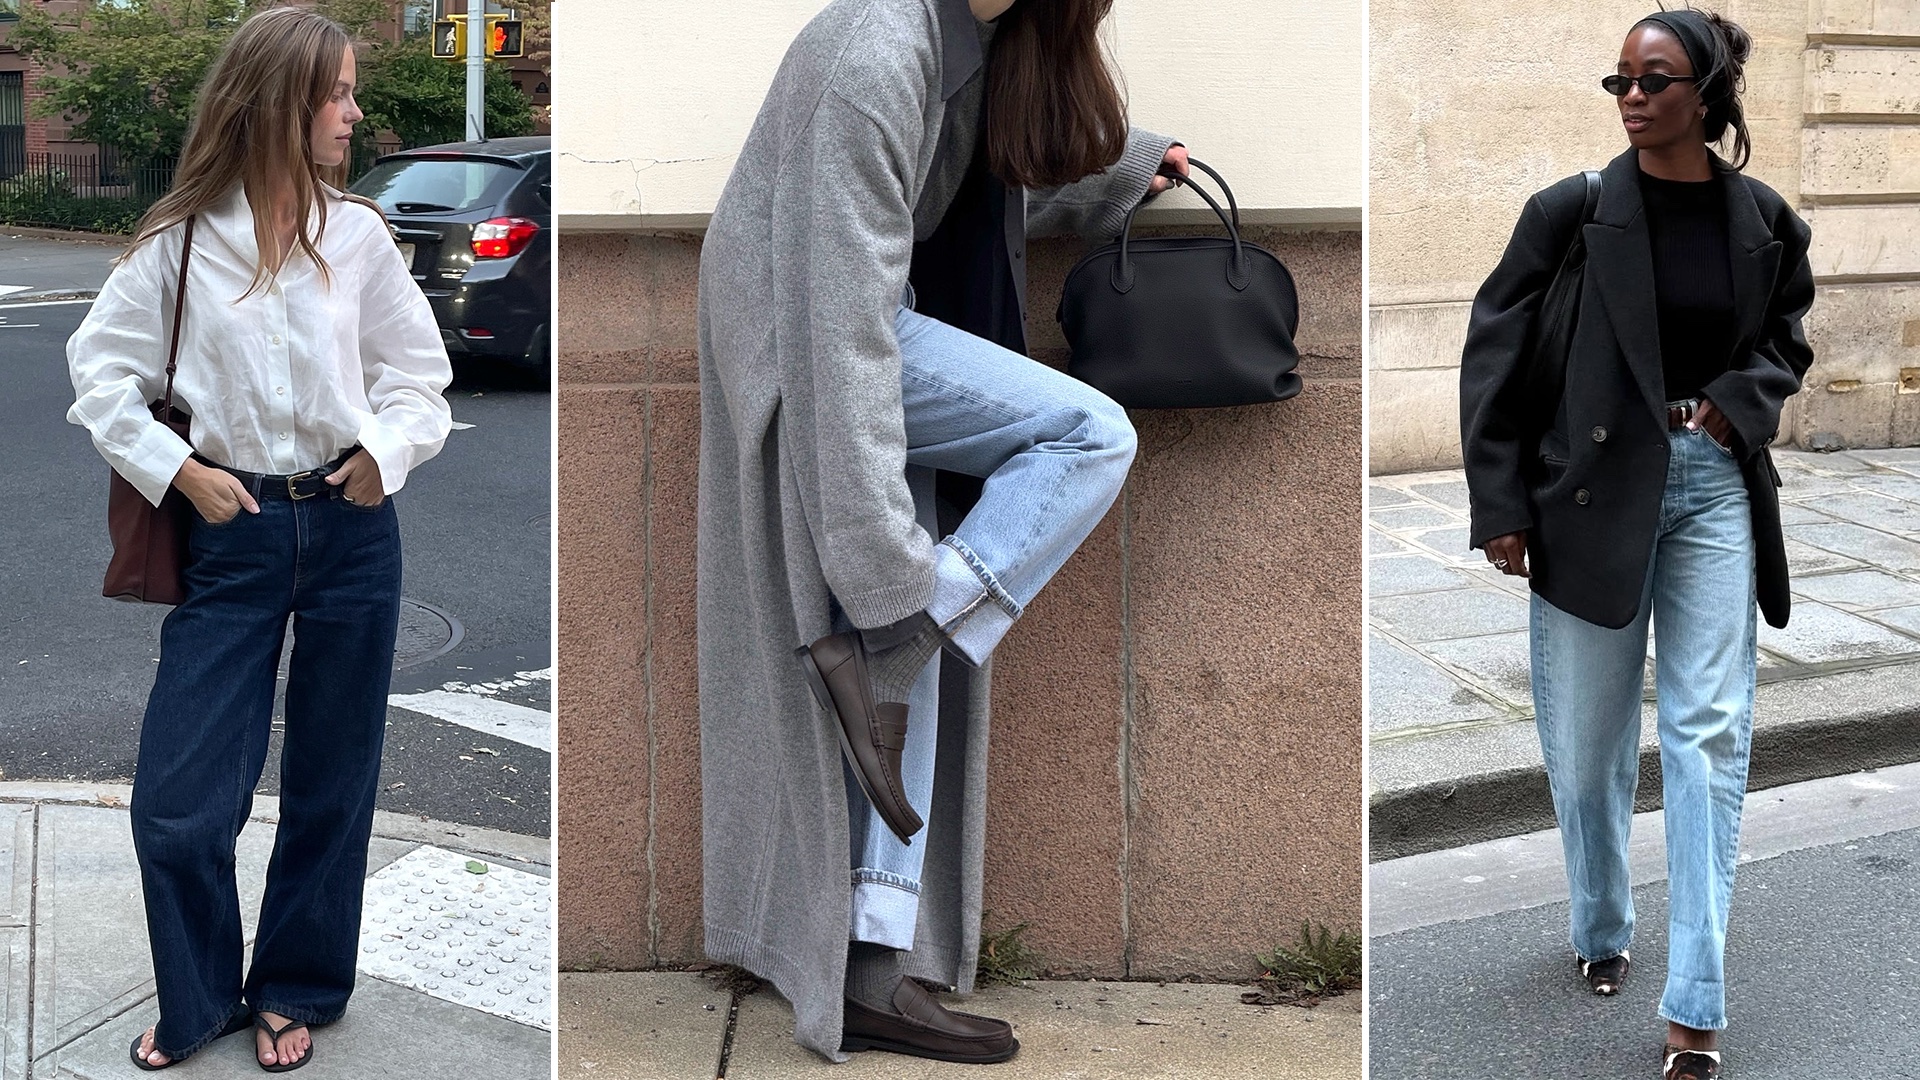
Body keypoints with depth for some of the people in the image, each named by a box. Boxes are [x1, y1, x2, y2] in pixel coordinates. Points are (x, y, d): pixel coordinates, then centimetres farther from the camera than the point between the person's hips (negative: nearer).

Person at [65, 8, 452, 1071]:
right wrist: (179, 470, -9)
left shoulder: (359, 234, 2)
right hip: (233, 534, -1)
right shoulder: (179, 241, -3)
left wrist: (388, 447, -10)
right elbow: (101, 369, 1)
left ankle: (295, 991, 30)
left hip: (351, 531, 2)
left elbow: (420, 372, 8)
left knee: (331, 786, 11)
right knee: (177, 798, -2)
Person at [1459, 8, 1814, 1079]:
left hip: (1714, 486, 1)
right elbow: (1495, 351, -3)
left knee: (1710, 733, -5)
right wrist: (1500, 505, -7)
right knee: (1588, 740, 9)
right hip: (1594, 488, -1)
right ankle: (1603, 932, 35)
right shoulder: (1572, 211, -7)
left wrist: (1744, 401, -5)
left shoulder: (1764, 221, 0)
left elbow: (1787, 339, 17)